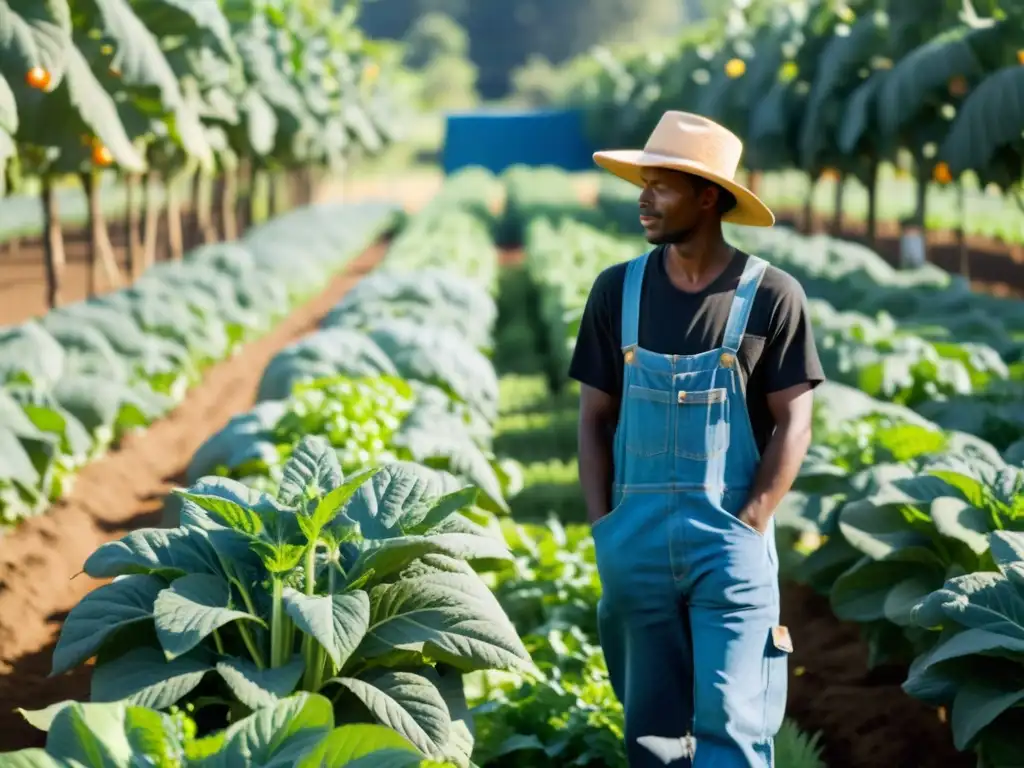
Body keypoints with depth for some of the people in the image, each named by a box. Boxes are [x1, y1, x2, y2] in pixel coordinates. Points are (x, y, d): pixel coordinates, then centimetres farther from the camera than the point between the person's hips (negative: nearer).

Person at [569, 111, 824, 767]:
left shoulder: (771, 296, -4)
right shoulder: (618, 291, 6)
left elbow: (793, 425, -3)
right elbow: (595, 417, 9)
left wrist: (749, 529, -10)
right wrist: (603, 527, 1)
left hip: (729, 541, -3)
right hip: (638, 537, 3)